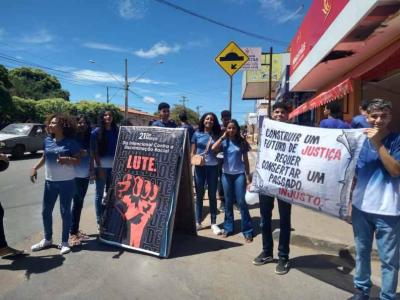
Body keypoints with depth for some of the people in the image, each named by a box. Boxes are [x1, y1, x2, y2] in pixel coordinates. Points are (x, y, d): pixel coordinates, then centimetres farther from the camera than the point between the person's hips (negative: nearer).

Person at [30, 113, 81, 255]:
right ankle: (47, 239, 31)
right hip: (50, 181, 5)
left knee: (65, 212, 4)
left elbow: (77, 160, -6)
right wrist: (35, 168, 6)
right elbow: (44, 157, 18)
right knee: (46, 211, 12)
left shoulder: (71, 142, -8)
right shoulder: (47, 141, 6)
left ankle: (64, 242, 18)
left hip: (67, 182, -5)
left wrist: (67, 159, -25)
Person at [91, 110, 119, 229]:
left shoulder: (116, 131, 6)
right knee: (100, 193, 5)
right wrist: (100, 167, -13)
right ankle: (99, 221, 14)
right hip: (101, 165, -4)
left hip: (114, 166, 4)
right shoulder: (96, 132, -4)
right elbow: (94, 151, -7)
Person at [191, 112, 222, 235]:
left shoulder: (216, 135, 5)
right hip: (199, 167, 0)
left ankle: (213, 223, 16)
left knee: (212, 195, 6)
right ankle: (198, 222, 19)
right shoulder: (197, 134, 4)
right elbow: (192, 152, 6)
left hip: (212, 167, 0)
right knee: (199, 195, 8)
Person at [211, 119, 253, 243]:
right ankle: (228, 228, 22)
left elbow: (245, 160, 4)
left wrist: (248, 176, 1)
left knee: (241, 202, -2)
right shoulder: (224, 142, 1)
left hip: (239, 174, -2)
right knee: (228, 202, 10)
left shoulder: (242, 142, 0)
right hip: (226, 174, 2)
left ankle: (247, 231, 7)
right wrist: (223, 137, -11)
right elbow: (213, 148, -19)